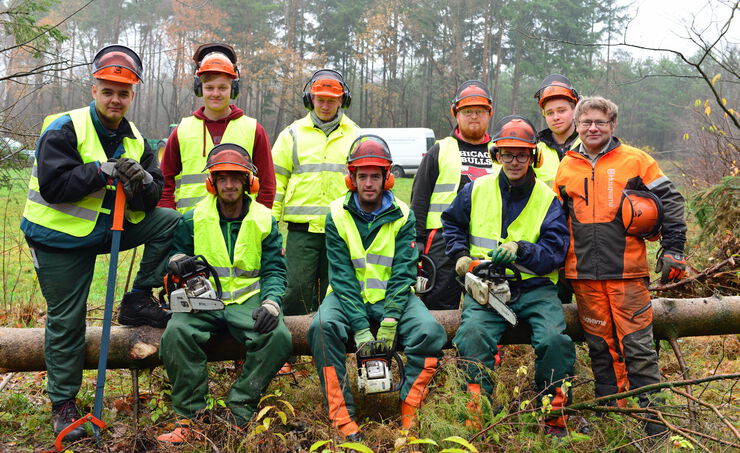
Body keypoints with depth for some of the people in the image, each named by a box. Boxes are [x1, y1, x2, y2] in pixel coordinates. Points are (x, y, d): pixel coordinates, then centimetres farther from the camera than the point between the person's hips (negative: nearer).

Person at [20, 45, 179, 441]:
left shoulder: (134, 140, 3)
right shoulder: (64, 129, -13)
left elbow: (150, 202, -2)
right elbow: (52, 186, -24)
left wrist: (143, 183, -24)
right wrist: (102, 172, -27)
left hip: (109, 229, 5)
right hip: (62, 238, -5)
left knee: (173, 223, -10)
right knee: (66, 322, 1)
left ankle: (137, 302, -1)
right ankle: (63, 404, 18)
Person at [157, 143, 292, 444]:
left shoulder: (264, 222, 7)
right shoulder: (192, 220, 7)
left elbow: (274, 270, 4)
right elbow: (175, 254, 12)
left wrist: (271, 301, -16)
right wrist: (176, 262, -14)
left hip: (248, 300, 0)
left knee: (279, 337, -29)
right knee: (175, 333, -31)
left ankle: (239, 412, -13)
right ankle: (189, 417, -17)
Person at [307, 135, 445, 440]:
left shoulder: (402, 215, -2)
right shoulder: (337, 215, -4)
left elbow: (403, 273, -8)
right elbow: (342, 276, -11)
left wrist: (390, 319, -21)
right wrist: (360, 328, -20)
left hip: (392, 297, 1)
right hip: (349, 297, 0)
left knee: (430, 332, -25)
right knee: (323, 327, -30)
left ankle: (410, 415, -14)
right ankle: (342, 417, -24)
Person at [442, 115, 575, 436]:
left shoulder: (548, 199, 5)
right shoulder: (476, 190, 10)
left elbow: (556, 251, -3)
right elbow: (451, 223, 25)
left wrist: (520, 250, -20)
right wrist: (460, 254, 9)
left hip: (534, 288, 0)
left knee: (554, 339, -26)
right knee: (473, 335, -29)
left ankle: (555, 416, -3)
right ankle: (476, 415, -15)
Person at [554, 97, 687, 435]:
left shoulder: (635, 160, 2)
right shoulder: (566, 167, 12)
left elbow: (671, 202, 4)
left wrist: (673, 249, -1)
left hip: (627, 271, -3)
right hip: (584, 274, 3)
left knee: (638, 344, 0)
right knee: (600, 345, 11)